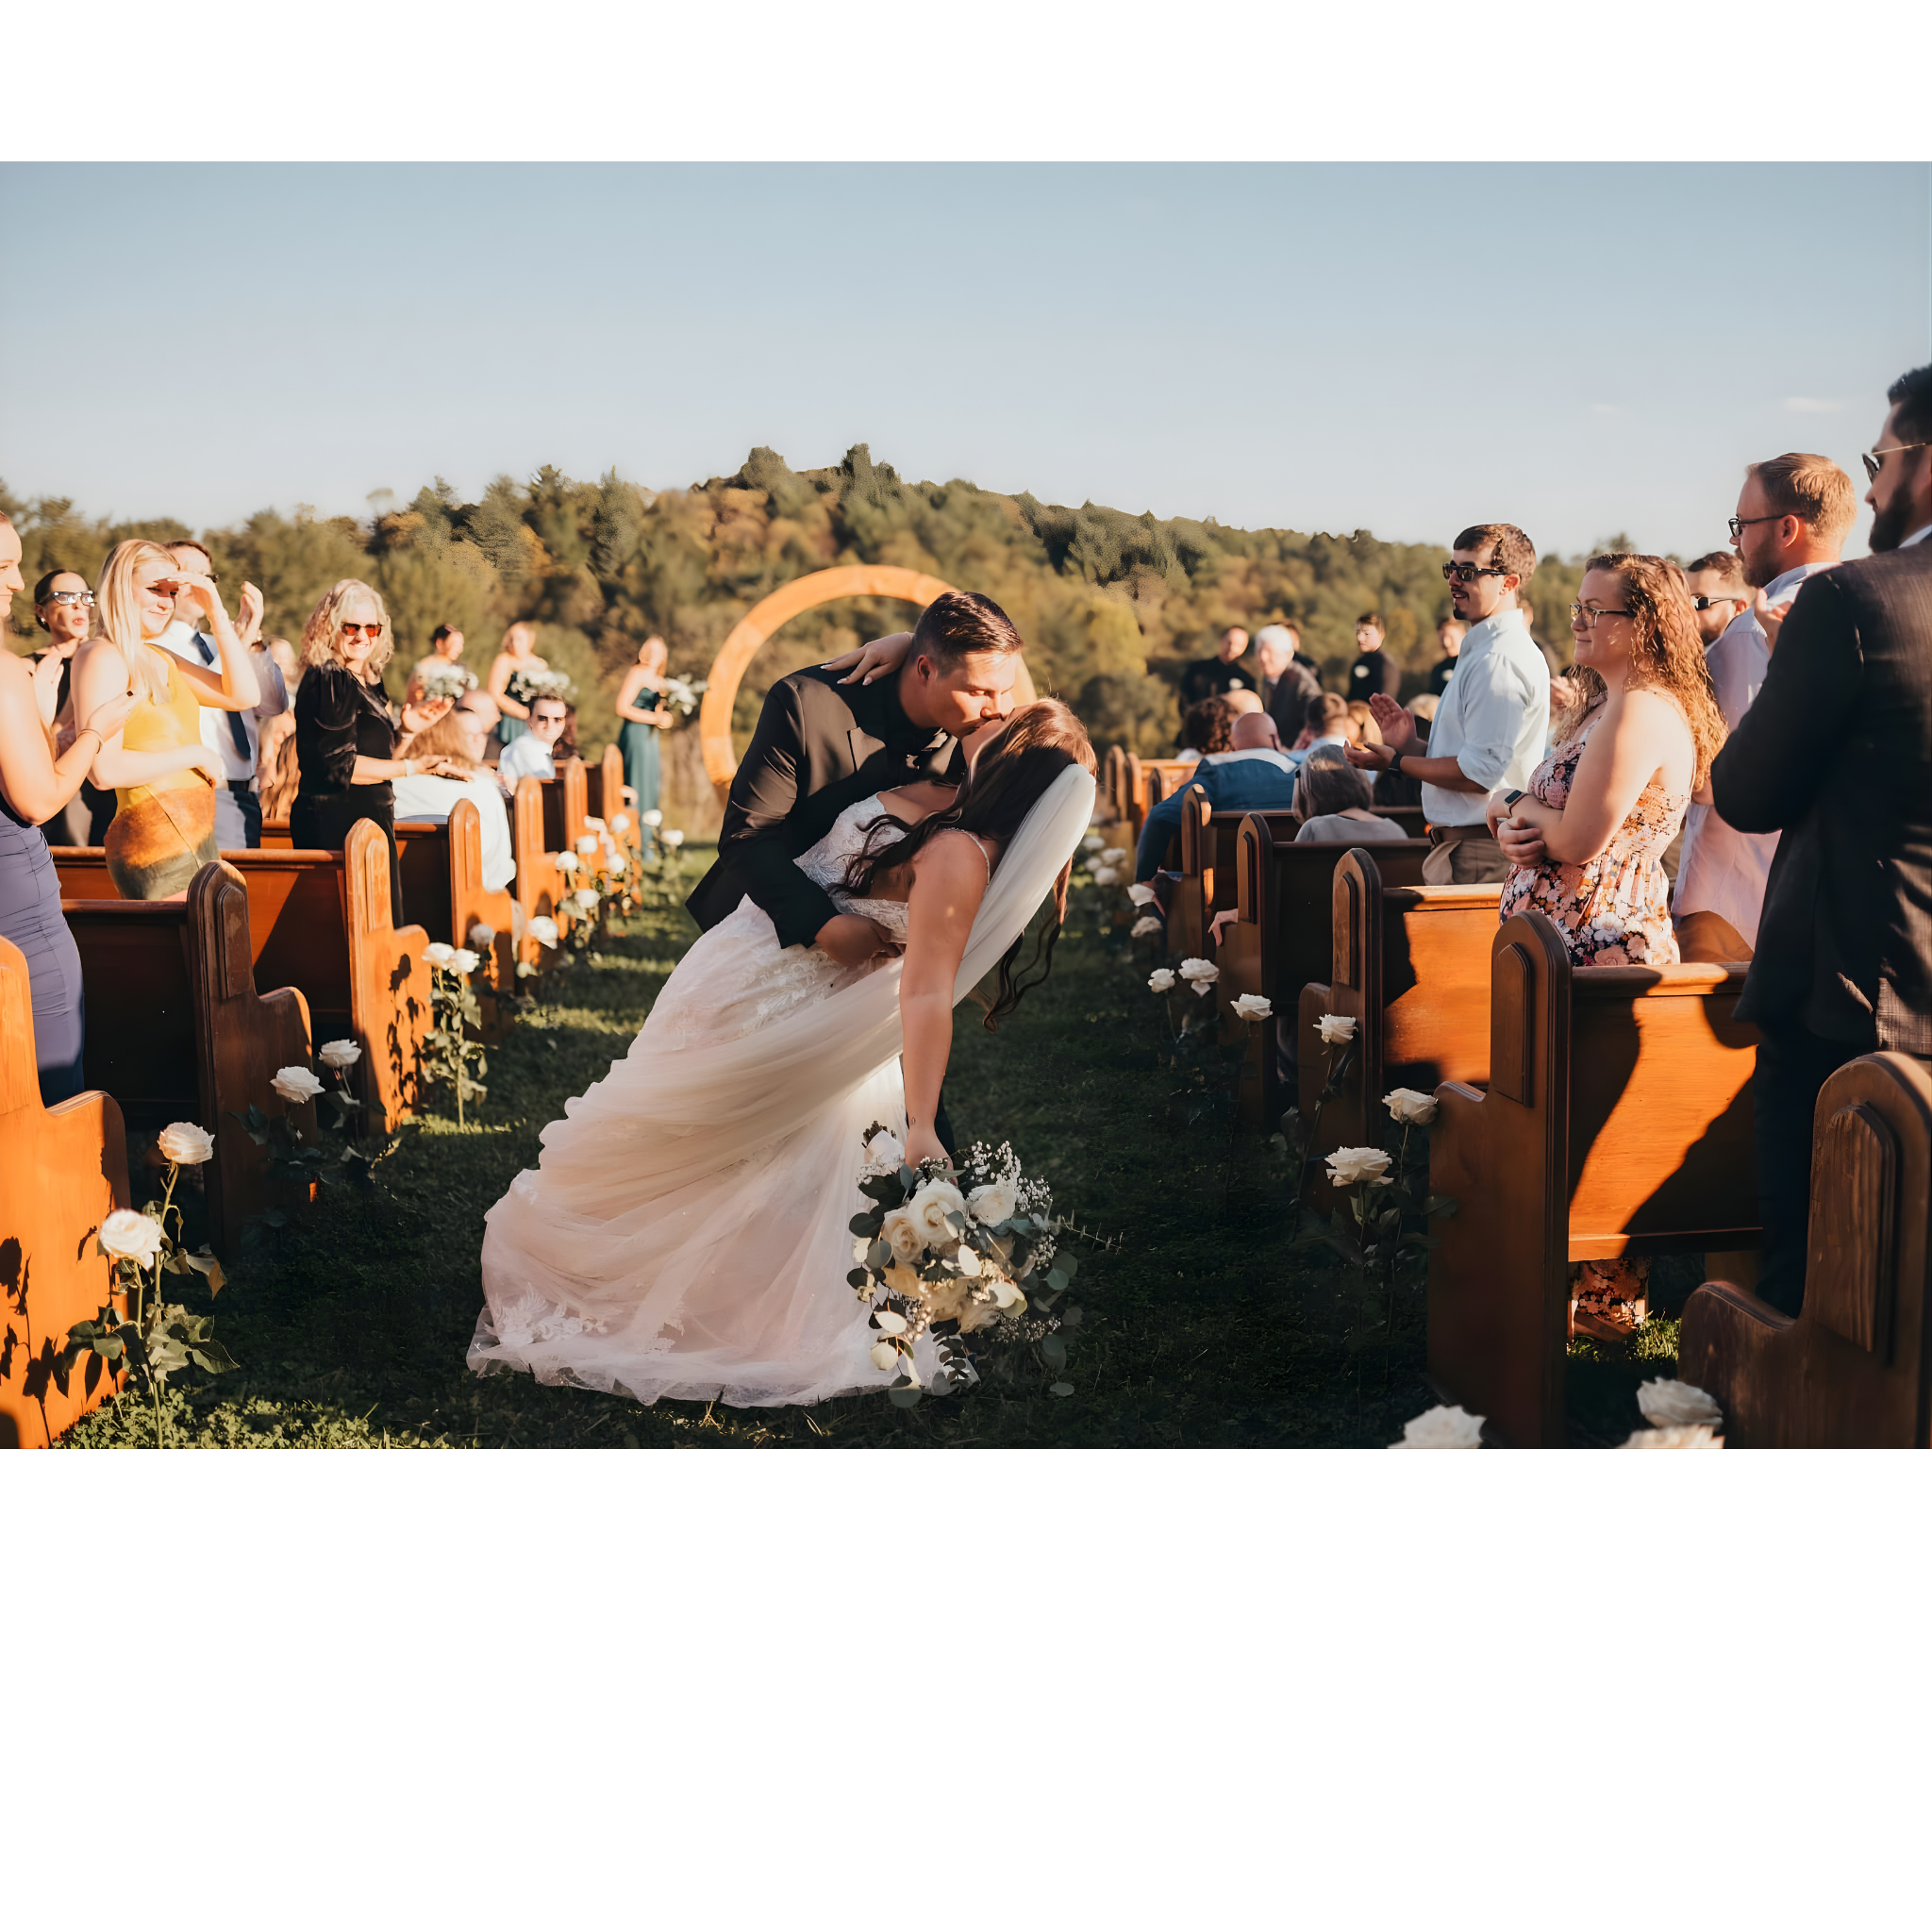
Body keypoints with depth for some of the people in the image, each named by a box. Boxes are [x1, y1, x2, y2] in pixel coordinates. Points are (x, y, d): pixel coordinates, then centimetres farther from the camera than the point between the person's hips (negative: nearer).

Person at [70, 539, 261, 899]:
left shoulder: (160, 660, 19)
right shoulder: (101, 657, -7)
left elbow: (243, 696, 13)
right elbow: (105, 769, -18)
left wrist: (217, 614, 8)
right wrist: (195, 754, -10)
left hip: (196, 838, 9)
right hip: (158, 846, -9)